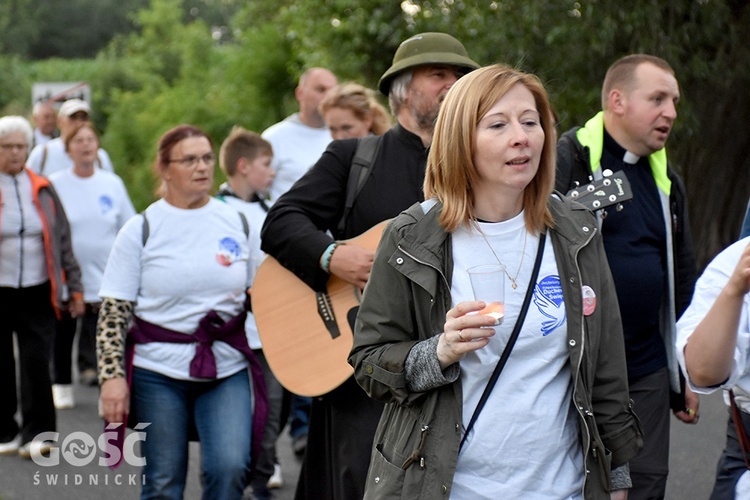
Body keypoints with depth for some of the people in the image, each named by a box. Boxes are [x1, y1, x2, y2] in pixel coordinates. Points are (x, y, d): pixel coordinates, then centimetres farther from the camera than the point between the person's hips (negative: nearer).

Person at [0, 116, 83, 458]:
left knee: (36, 363, -5)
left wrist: (74, 287, 10)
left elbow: (63, 240, 12)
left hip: (37, 292, 1)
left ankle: (36, 433, 1)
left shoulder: (42, 189, 9)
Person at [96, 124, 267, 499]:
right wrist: (112, 376, -14)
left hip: (227, 369, 2)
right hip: (159, 371, -2)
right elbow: (113, 313, -4)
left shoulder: (236, 222, 6)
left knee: (229, 468, -17)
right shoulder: (141, 230, -3)